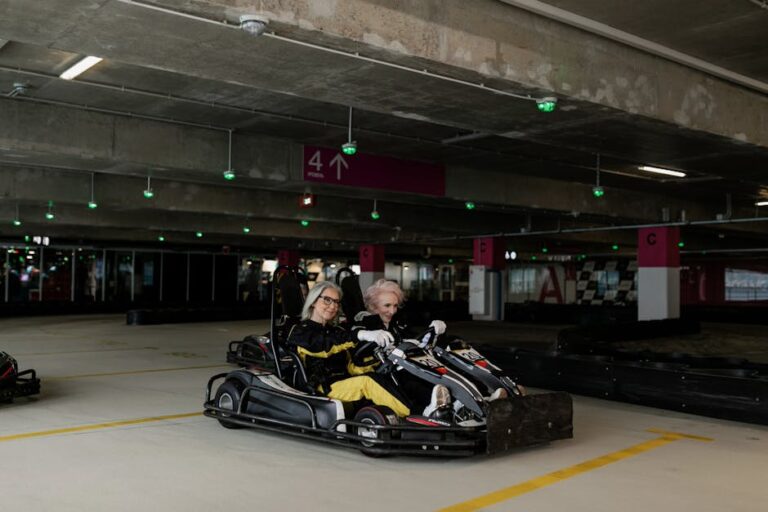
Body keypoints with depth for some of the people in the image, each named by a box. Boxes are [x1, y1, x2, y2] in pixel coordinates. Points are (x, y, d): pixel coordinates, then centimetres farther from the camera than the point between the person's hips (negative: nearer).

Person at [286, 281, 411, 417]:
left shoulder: (336, 331, 22)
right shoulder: (300, 331, 1)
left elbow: (352, 366, 10)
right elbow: (324, 345, -22)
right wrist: (361, 335, -35)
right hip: (322, 390, -7)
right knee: (368, 381, -28)